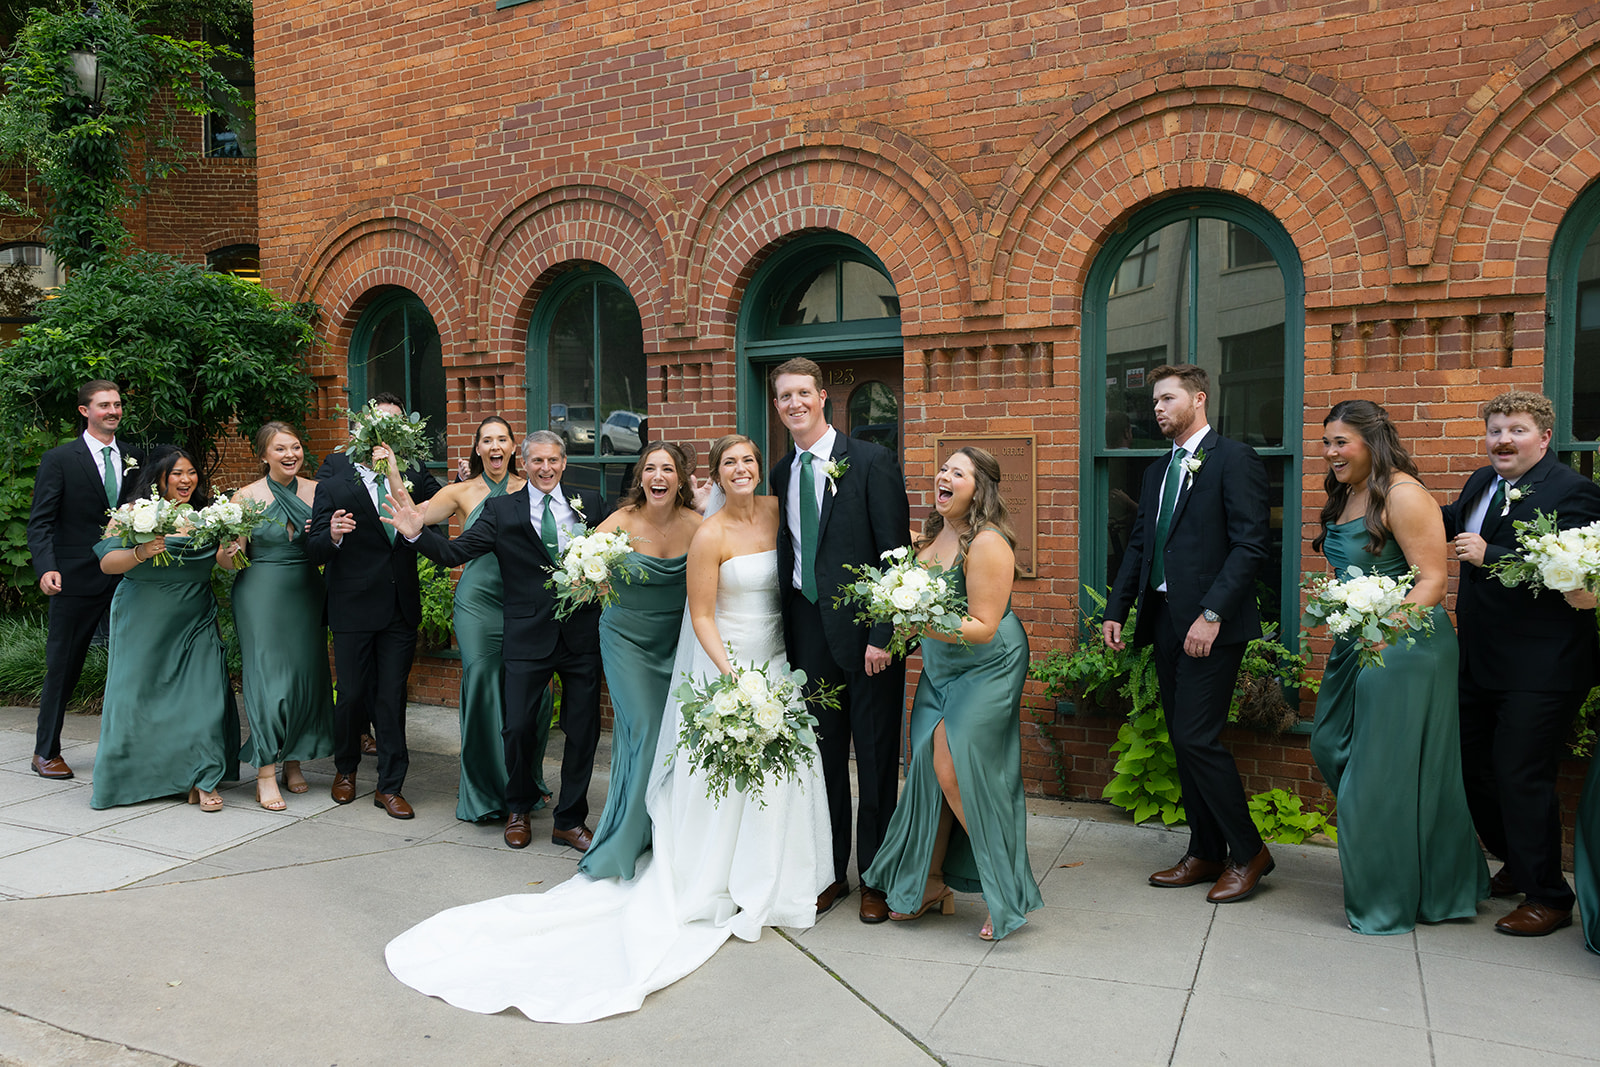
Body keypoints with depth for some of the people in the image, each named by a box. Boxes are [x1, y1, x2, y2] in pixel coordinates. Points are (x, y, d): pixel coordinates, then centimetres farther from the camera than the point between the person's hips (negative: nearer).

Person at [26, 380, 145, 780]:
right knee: (62, 667, 7)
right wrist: (46, 568, -20)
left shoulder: (134, 457, 9)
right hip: (76, 581, -3)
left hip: (127, 578, 3)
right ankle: (46, 752, 22)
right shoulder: (59, 459, -1)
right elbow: (40, 522, -6)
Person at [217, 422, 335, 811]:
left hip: (306, 594, 3)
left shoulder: (317, 491, 4)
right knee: (267, 677, -5)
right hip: (261, 594, -3)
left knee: (306, 674, 6)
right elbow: (228, 561, -3)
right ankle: (266, 774, 2)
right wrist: (227, 553, -25)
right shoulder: (247, 497, -4)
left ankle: (293, 761, 21)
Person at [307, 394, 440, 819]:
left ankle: (390, 785, 19)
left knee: (392, 697, 7)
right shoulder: (335, 474, -5)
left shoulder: (412, 472, 3)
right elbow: (314, 550, -9)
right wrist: (332, 535, -29)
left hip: (401, 605, 2)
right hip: (353, 606, -1)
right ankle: (345, 768, 36)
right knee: (352, 694, 10)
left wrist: (397, 478, -13)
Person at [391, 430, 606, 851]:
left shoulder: (589, 503, 5)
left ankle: (570, 821, 24)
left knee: (583, 729, 7)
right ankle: (519, 810, 31)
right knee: (519, 727, 3)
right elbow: (454, 552, -5)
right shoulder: (502, 510, 1)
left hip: (583, 633, 1)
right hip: (529, 638, -1)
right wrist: (417, 533, -19)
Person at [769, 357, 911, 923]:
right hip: (808, 631, 5)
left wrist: (883, 635, -16)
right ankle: (830, 871, 27)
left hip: (865, 629, -5)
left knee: (876, 759, 6)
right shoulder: (782, 474, 11)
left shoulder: (872, 461, -7)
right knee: (822, 755, 12)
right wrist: (788, 632, 9)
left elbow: (896, 554, -10)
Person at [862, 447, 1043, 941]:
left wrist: (926, 625, -34)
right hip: (940, 670, 8)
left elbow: (983, 626, -24)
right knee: (930, 767, 7)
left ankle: (1007, 893, 3)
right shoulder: (933, 534, 4)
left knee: (954, 770, -13)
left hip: (987, 669, -8)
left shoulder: (987, 544, -22)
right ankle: (932, 883, 21)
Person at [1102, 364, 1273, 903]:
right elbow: (1139, 546, 19)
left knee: (1197, 738, -10)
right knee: (1182, 740, 11)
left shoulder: (1234, 459, -6)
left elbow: (1250, 544, -14)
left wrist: (1212, 614, -21)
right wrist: (1116, 610, 10)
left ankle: (1248, 852, 8)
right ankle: (1205, 854, 22)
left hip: (1210, 624, -8)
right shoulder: (1157, 472, 18)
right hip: (1165, 620, 8)